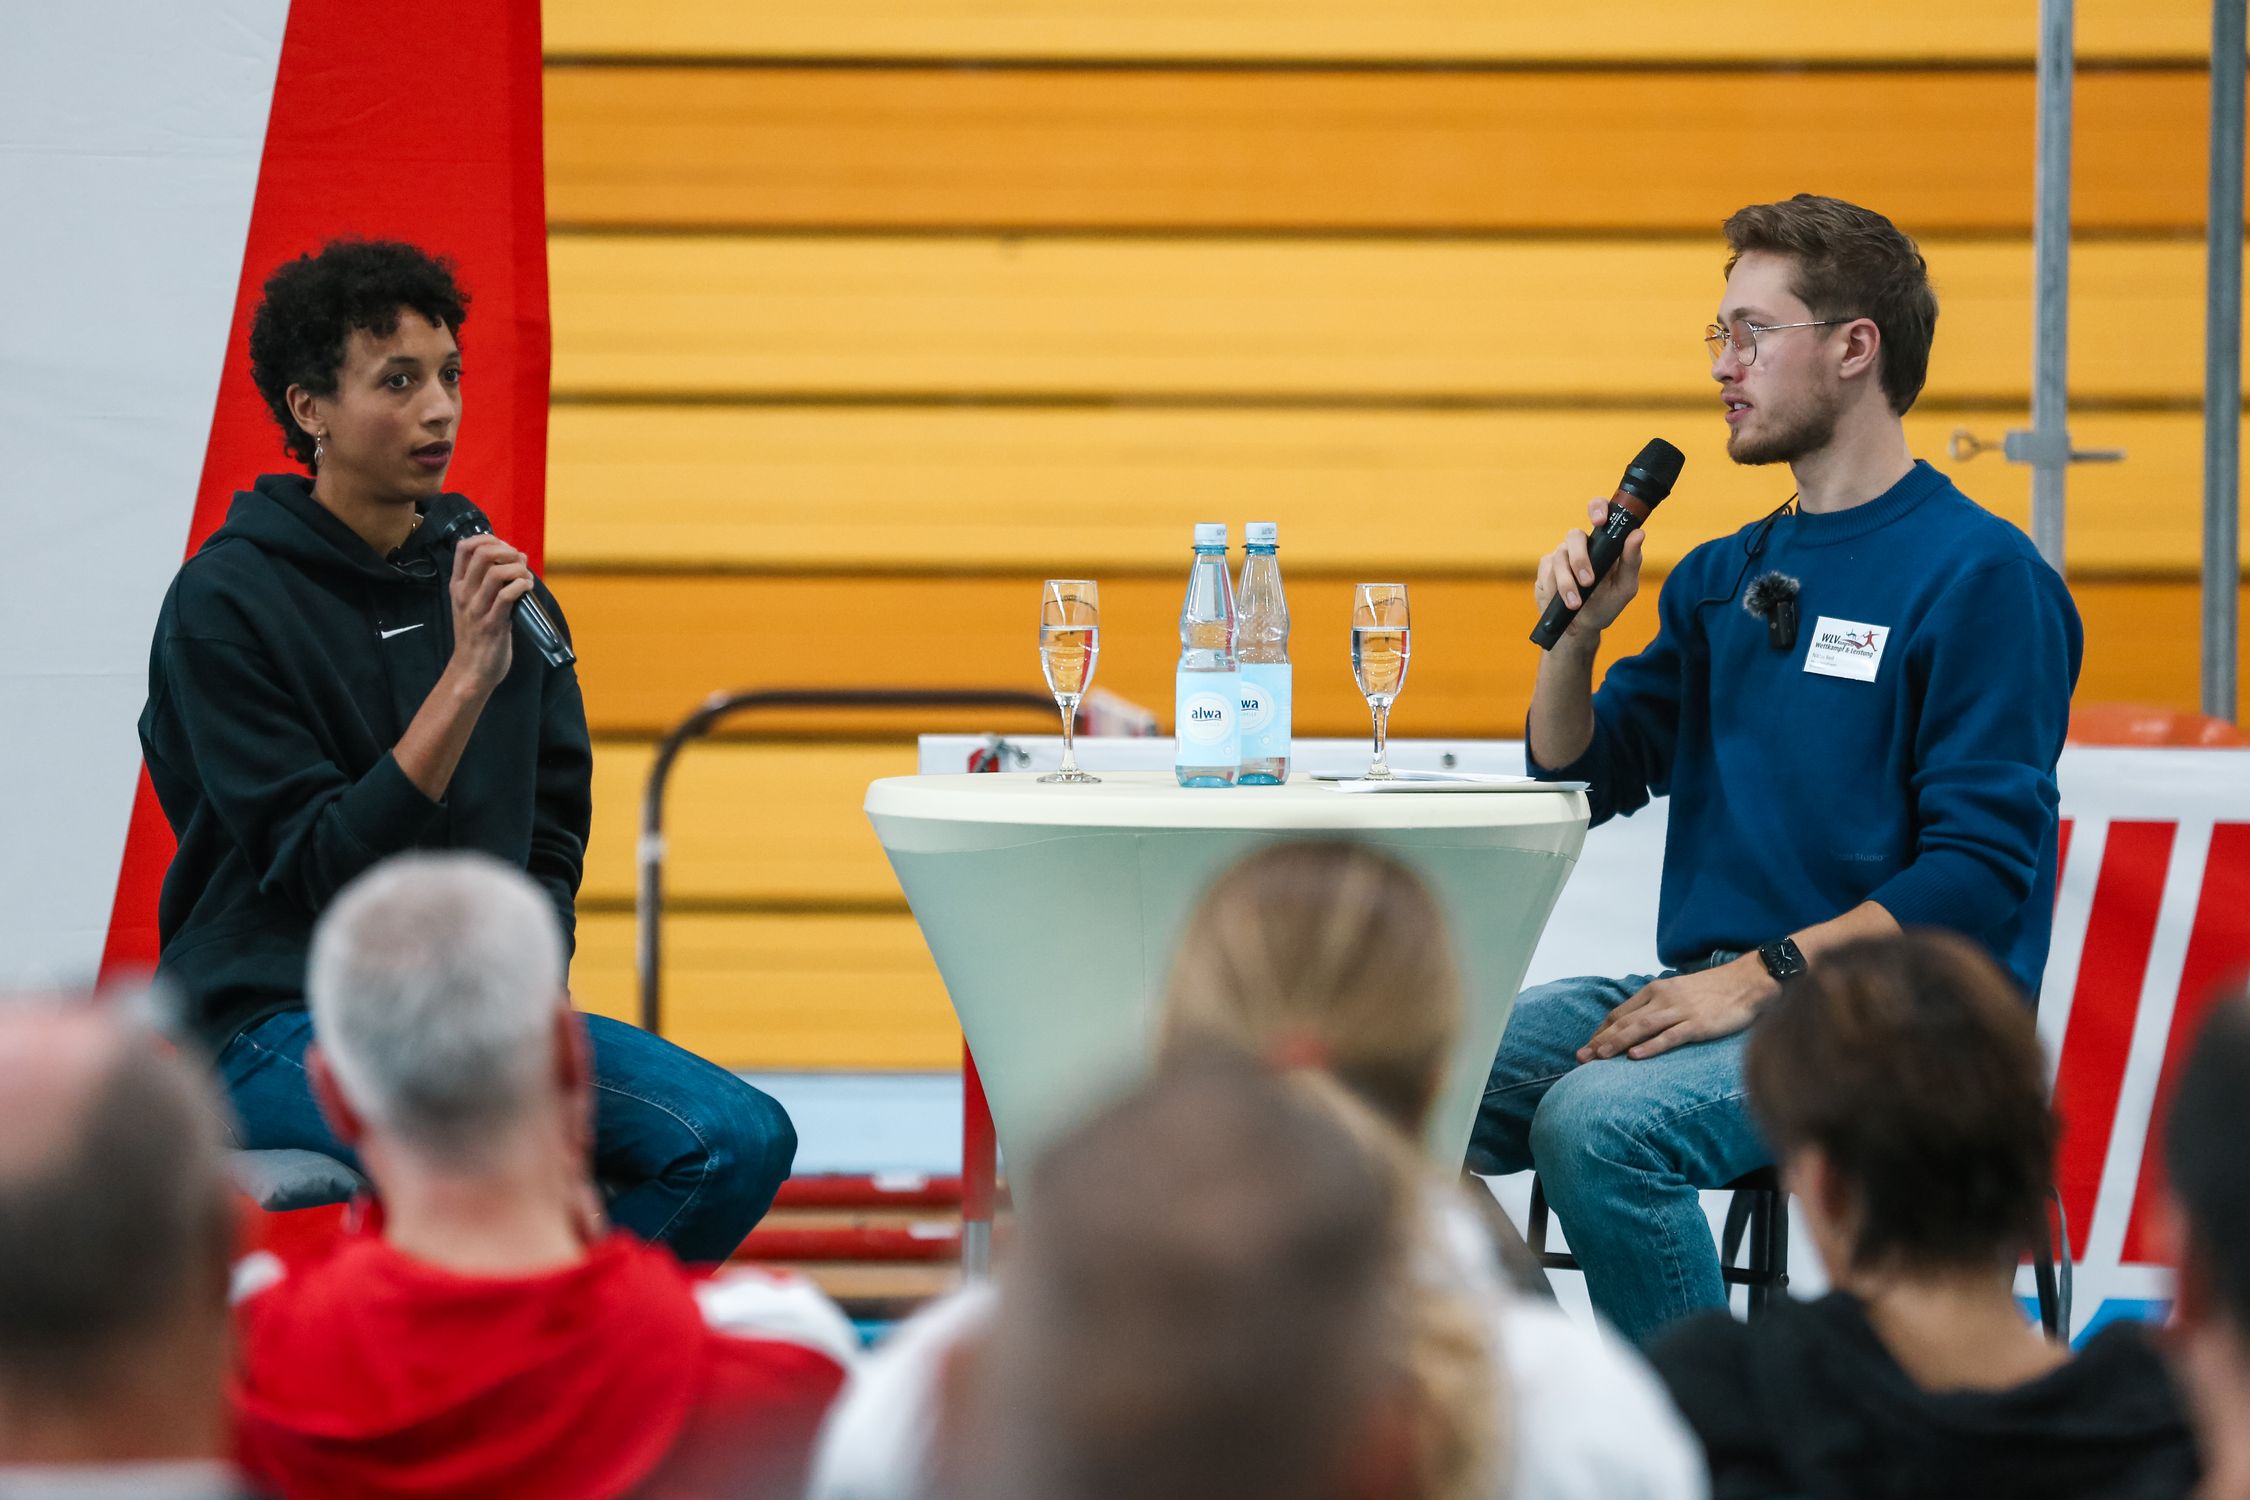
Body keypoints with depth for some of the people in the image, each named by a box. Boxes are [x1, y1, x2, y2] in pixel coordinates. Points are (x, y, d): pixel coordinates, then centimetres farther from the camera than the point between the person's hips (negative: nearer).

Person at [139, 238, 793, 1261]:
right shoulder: (225, 602, -8)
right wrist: (466, 679, -20)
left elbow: (552, 836, 18)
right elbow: (320, 868, -15)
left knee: (745, 1139, -15)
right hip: (277, 1014, -6)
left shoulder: (491, 579, 12)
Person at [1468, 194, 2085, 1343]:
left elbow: (1979, 873, -14)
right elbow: (1577, 778, 21)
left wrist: (1763, 976, -19)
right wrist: (1574, 634, 2)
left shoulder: (1981, 575, -7)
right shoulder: (1725, 575, 17)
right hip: (1712, 992, 7)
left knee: (1597, 1124, -32)